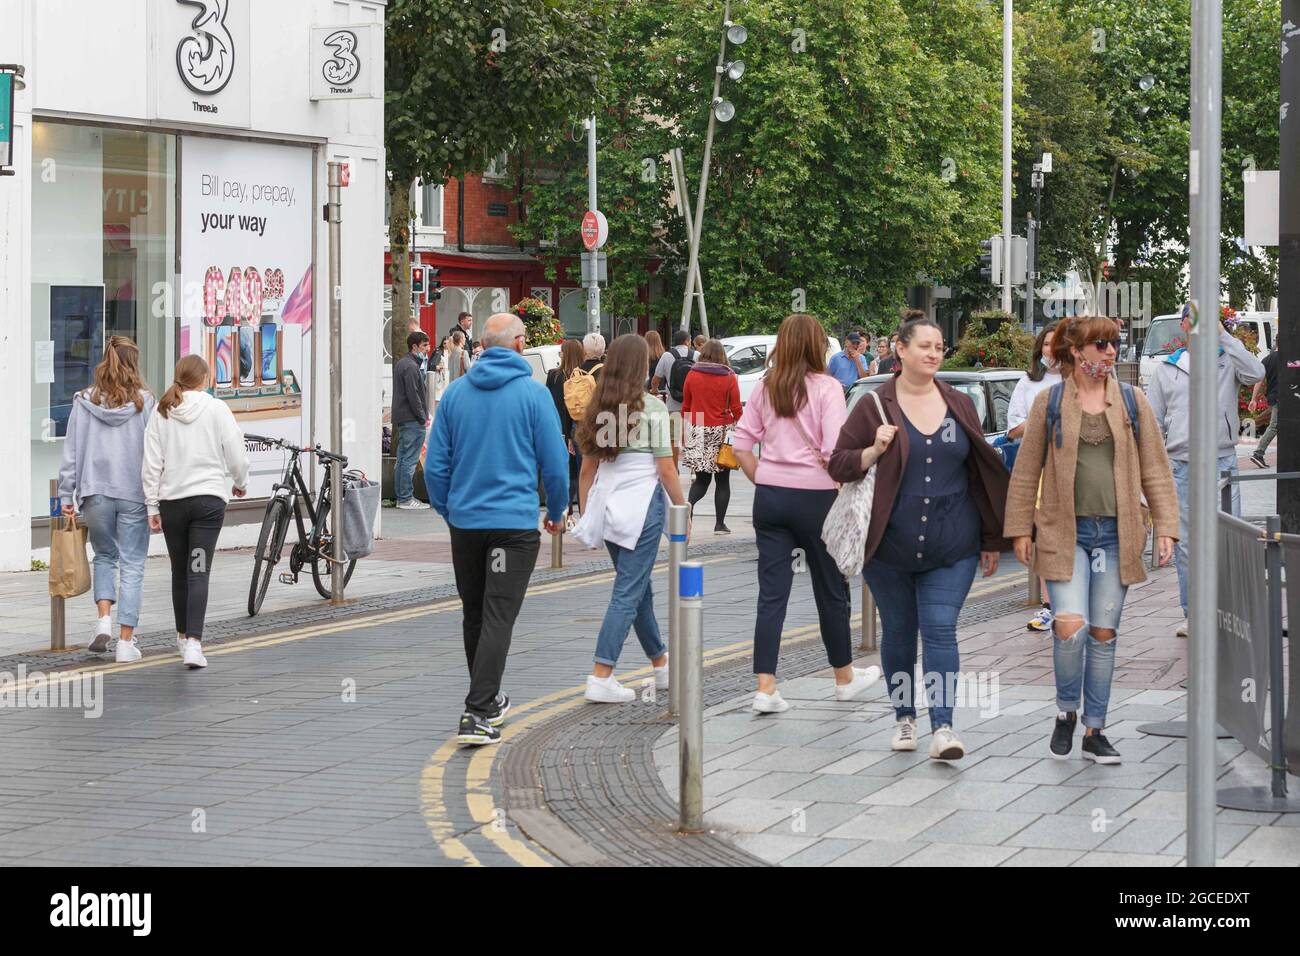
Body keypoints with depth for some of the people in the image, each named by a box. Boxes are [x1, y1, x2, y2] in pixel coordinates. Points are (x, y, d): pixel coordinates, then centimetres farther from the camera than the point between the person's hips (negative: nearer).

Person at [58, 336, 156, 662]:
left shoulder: (84, 402, 0)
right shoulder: (145, 403, -5)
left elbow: (71, 452, 1)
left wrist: (66, 496, 7)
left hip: (96, 492, 2)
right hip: (134, 494, -2)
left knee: (104, 555, 21)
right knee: (132, 565, 5)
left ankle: (104, 618, 0)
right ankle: (126, 641, 2)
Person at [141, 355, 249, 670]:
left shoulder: (161, 414, 2)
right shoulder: (216, 409, -5)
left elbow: (151, 464, 1)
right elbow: (236, 454, -3)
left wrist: (152, 505, 6)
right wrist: (240, 483, 17)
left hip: (171, 501, 3)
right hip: (209, 498, -3)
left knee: (179, 570, 17)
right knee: (199, 572, -6)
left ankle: (183, 636, 30)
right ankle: (193, 642, -19)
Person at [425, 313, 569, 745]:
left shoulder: (455, 392, 3)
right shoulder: (533, 393, -7)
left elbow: (435, 464, 5)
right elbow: (554, 462, -4)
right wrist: (557, 511, 12)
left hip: (464, 520, 4)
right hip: (515, 523, -4)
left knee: (475, 615, 17)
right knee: (498, 619, -6)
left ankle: (487, 700, 31)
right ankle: (477, 714, -16)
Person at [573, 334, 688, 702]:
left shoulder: (598, 408, 7)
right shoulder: (651, 407, -9)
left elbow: (587, 469, 10)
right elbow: (666, 469, -9)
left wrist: (585, 513, 18)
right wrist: (682, 510, 0)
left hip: (607, 503, 6)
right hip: (643, 502, -6)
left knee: (639, 589, 18)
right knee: (629, 592, -5)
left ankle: (661, 665, 32)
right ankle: (601, 677, -12)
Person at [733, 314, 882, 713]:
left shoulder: (766, 387, 5)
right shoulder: (826, 388, -9)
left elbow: (741, 444, 6)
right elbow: (835, 452, -16)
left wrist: (763, 481, 12)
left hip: (769, 496, 4)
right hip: (814, 497, -4)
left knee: (772, 592, 3)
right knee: (831, 589, 12)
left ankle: (765, 688, -4)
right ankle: (845, 677, 27)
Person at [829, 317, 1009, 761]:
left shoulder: (959, 406, 7)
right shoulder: (875, 407, 0)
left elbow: (982, 473, 12)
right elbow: (838, 465, 2)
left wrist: (991, 540, 11)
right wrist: (874, 450, -17)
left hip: (951, 549, 0)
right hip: (890, 548, 0)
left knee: (940, 630, -9)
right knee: (899, 633, 10)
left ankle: (942, 727, -13)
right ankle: (904, 717, 23)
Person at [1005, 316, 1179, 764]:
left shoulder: (1132, 402, 7)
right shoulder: (1049, 403, 2)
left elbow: (1155, 470, 8)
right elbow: (1026, 470, 6)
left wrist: (1165, 527, 1)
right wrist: (1020, 529, 3)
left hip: (1116, 533, 2)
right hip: (1065, 532, -2)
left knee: (1103, 634, 5)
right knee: (1071, 627, -15)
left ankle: (1094, 730, 14)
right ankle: (1066, 711, 9)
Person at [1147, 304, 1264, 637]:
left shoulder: (1228, 360, 7)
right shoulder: (1166, 368, 13)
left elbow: (1256, 373, -16)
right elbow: (1153, 422, 14)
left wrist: (1222, 334, -13)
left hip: (1221, 462, -2)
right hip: (1181, 466, 2)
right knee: (1185, 544, 4)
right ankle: (1192, 613, 11)